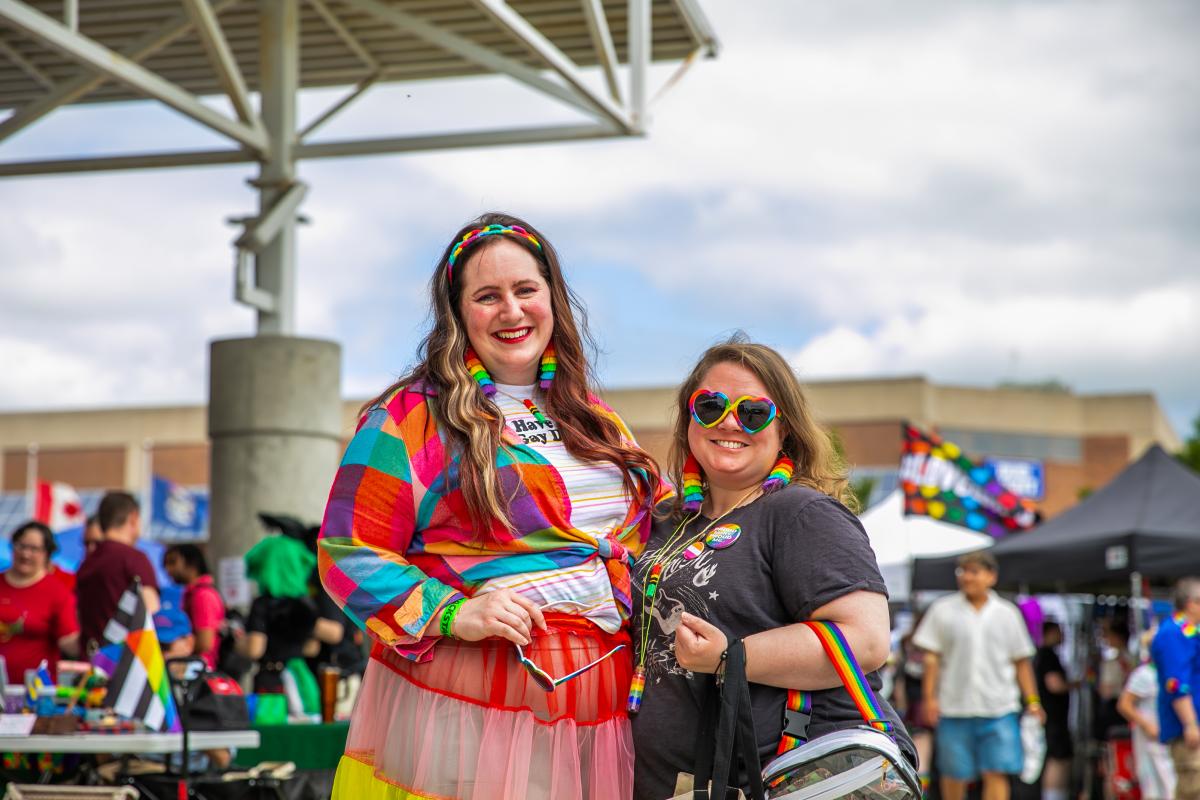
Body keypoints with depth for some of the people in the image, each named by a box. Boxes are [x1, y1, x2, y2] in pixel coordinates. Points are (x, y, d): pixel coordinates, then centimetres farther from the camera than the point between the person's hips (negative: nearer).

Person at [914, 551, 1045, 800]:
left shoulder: (1007, 613, 8)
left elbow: (1021, 661, 12)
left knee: (997, 773, -8)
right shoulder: (943, 610, 5)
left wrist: (1033, 700, 7)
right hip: (954, 708, 0)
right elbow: (931, 657, 3)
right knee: (954, 775, 5)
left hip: (998, 707, 0)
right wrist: (929, 697, -5)